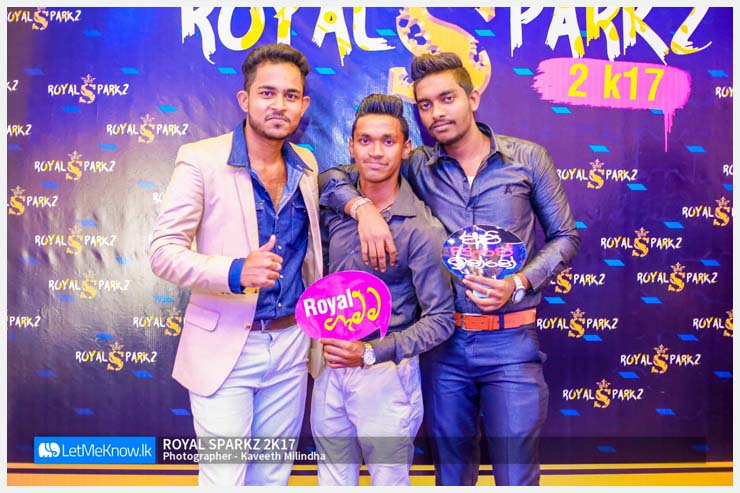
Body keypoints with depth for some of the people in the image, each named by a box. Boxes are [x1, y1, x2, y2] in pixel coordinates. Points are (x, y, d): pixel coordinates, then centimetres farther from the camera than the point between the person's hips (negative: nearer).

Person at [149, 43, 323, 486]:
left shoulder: (307, 165, 7)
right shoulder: (201, 160, -10)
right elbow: (163, 252, -13)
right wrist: (235, 271, -28)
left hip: (291, 344, 5)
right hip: (225, 346, -5)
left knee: (274, 476, 16)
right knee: (224, 479, 2)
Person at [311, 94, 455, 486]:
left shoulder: (423, 229, -16)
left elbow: (440, 320, -14)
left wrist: (370, 353, -22)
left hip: (384, 372, -5)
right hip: (330, 367, 5)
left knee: (389, 480, 14)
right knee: (333, 479, 20)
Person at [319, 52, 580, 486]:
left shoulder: (527, 158, 0)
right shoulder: (417, 167, 2)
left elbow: (565, 236, 5)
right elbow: (332, 178, 2)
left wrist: (519, 284, -12)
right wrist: (363, 206, -20)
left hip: (511, 341, -2)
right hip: (443, 342, 2)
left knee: (517, 475, 6)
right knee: (451, 473, 17)